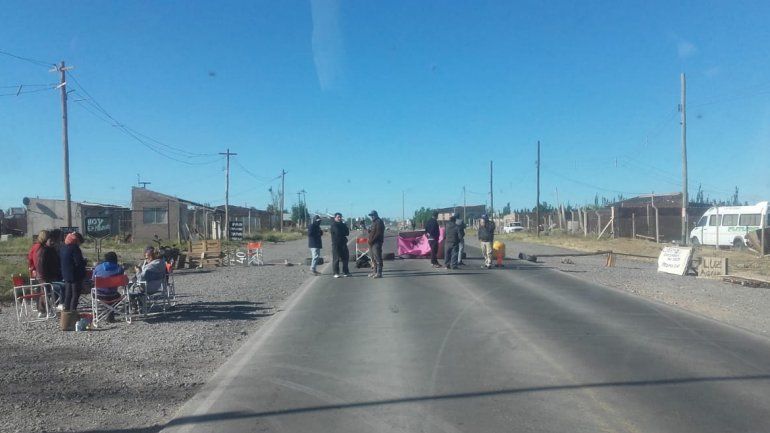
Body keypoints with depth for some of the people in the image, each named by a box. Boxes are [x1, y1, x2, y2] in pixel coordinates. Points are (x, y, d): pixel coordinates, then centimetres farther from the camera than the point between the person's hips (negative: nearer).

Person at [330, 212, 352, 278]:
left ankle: (346, 272, 17)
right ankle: (336, 273, 0)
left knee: (345, 258, 8)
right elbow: (338, 233, -18)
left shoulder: (343, 224, 16)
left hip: (343, 244, 7)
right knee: (336, 259, -5)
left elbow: (347, 233, 7)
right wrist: (344, 233, -2)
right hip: (336, 244, -7)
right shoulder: (333, 225, -5)